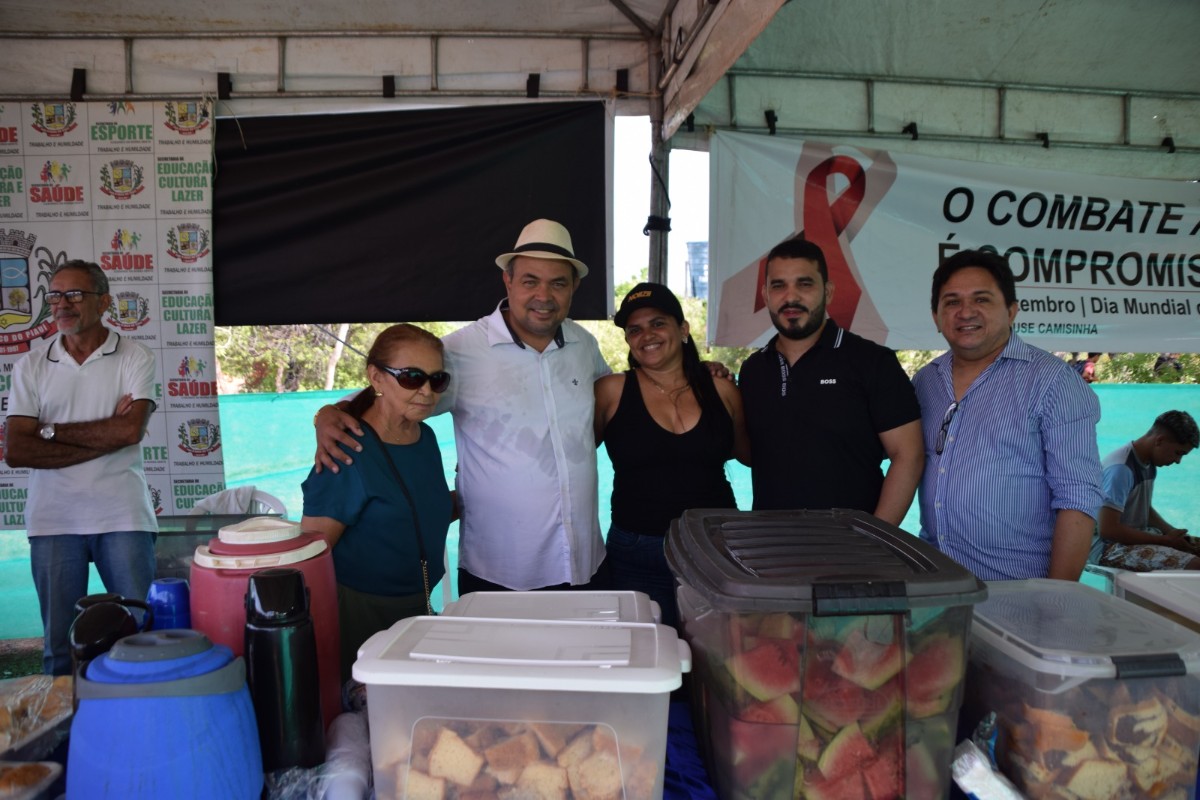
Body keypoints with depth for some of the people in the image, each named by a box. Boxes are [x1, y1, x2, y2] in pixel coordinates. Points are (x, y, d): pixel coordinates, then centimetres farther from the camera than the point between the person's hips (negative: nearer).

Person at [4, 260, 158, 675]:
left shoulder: (135, 358, 2)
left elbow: (130, 430, -12)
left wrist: (50, 430, -5)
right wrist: (105, 438, -10)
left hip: (122, 516, -2)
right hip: (53, 520, 2)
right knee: (60, 644, 10)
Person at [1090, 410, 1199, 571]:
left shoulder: (1149, 464, 8)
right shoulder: (1120, 468, -21)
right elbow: (1107, 529, -24)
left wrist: (1174, 534, 5)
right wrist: (1164, 540, -16)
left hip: (1136, 536, 10)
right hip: (1107, 546, -10)